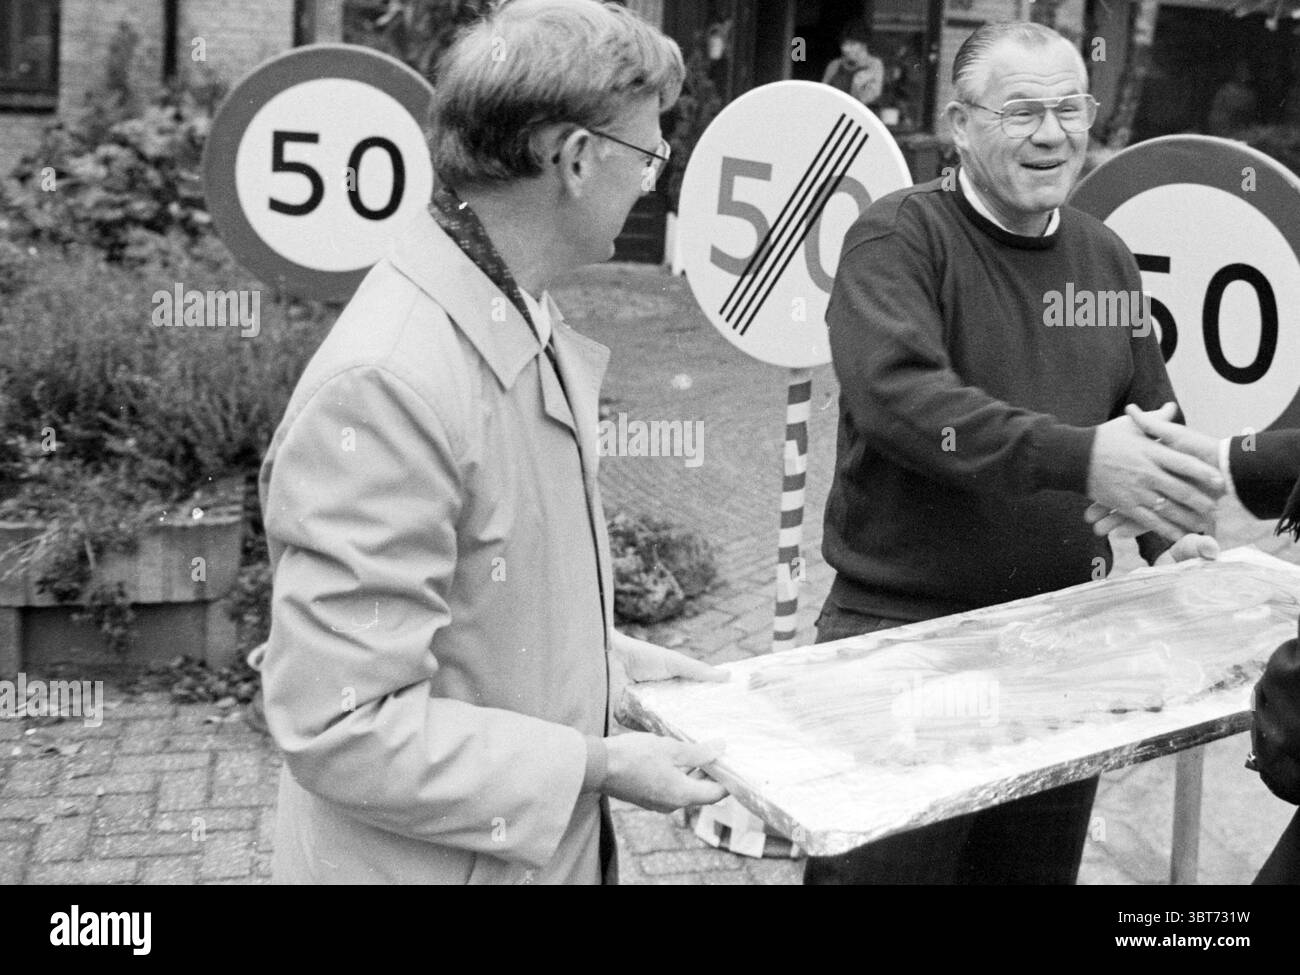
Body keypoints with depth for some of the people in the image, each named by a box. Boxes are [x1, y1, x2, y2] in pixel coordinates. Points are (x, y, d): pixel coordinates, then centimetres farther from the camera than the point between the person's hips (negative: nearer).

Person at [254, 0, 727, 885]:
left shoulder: (528, 321, 2)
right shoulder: (386, 384, -27)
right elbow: (343, 729, -26)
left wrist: (610, 656, 7)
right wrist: (598, 766, -21)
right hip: (437, 860, -8)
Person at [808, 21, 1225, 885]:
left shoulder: (1105, 258, 9)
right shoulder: (899, 237, -10)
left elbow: (1153, 417, 18)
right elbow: (895, 392, -27)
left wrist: (1175, 534, -2)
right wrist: (1078, 457, -35)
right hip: (900, 629, -6)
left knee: (1038, 865, 18)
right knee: (881, 862, 3)